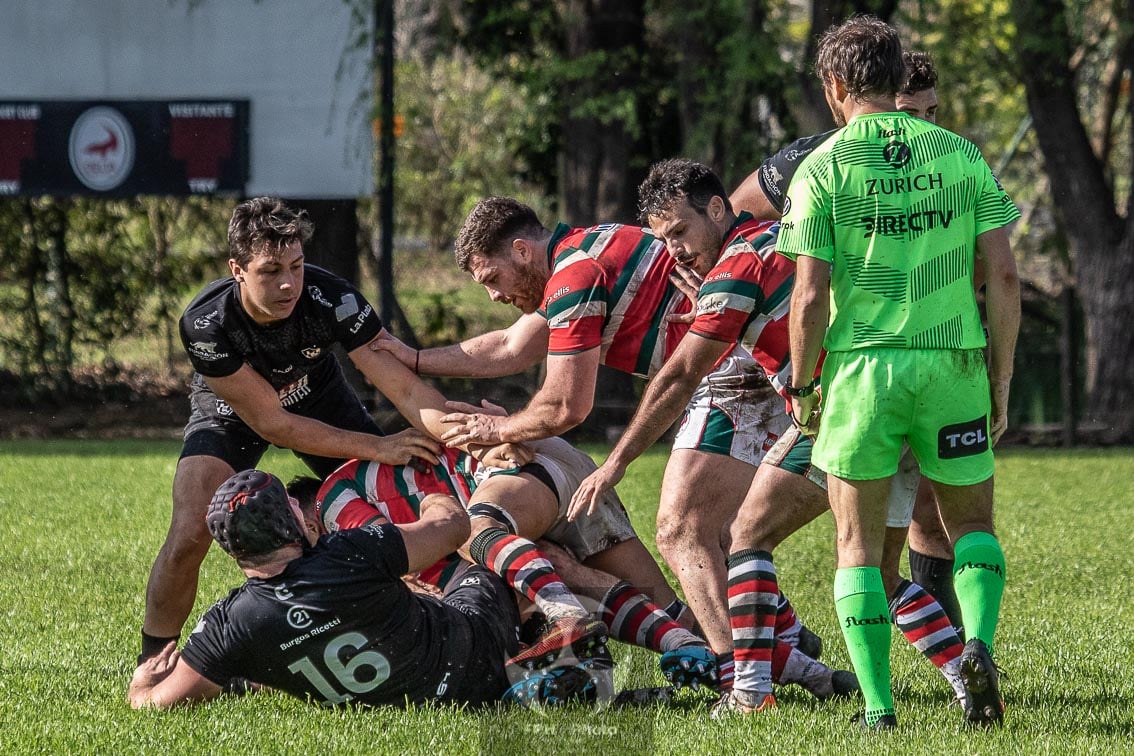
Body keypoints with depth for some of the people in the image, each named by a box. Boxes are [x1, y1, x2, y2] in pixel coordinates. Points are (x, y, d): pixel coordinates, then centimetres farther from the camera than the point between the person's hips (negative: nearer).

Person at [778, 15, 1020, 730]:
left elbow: (810, 299, -8)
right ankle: (979, 644, -9)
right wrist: (1001, 381, 9)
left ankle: (878, 707, 3)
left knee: (860, 544, 10)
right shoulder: (962, 156, 3)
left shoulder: (822, 168, -4)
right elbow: (1004, 277, 0)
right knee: (973, 524, 17)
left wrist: (801, 386, 5)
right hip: (952, 368, 2)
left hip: (861, 370, -2)